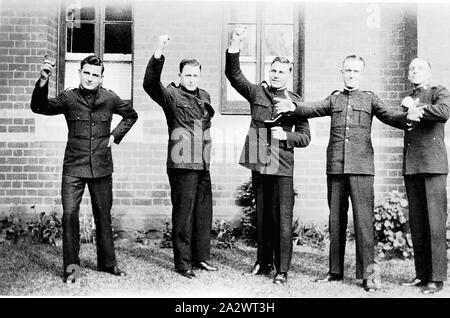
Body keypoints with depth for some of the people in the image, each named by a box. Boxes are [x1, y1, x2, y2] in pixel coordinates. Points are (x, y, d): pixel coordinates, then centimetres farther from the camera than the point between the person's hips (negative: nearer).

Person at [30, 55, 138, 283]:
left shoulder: (109, 99, 3)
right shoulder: (68, 98, -2)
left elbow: (131, 115, 19)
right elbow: (39, 107, -14)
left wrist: (115, 135, 7)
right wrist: (43, 82, -30)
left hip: (102, 168, 2)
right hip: (74, 168, -2)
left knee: (103, 216, 11)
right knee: (69, 215, -9)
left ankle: (107, 263, 23)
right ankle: (70, 266, 1)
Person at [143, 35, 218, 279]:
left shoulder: (205, 97, 15)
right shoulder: (172, 95, -5)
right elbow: (150, 84, -23)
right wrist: (159, 54, -35)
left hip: (203, 165, 7)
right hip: (181, 165, -7)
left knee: (204, 213, 13)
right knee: (183, 214, -2)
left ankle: (201, 258, 25)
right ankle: (183, 263, 7)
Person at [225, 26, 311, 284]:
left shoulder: (295, 102, 4)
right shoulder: (257, 92, 7)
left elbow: (305, 137, 7)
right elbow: (234, 74, -6)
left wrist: (285, 135, -12)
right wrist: (235, 46, -20)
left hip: (282, 167, -2)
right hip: (259, 164, 2)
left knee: (282, 220, -2)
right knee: (262, 218, 13)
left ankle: (282, 270, 6)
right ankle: (264, 263, 26)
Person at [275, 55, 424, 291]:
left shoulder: (369, 99, 11)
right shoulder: (334, 99, 16)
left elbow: (390, 117, 0)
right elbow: (313, 109, 1)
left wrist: (407, 118, -22)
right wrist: (293, 107, -19)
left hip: (361, 166, -3)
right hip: (335, 166, 3)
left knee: (363, 219, -7)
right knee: (336, 219, 8)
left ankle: (367, 273, -3)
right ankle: (335, 270, 16)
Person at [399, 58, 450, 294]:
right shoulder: (408, 100, 23)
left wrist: (415, 106, -7)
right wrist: (409, 109, -1)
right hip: (411, 168, 5)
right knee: (416, 224, 5)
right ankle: (421, 274, 11)